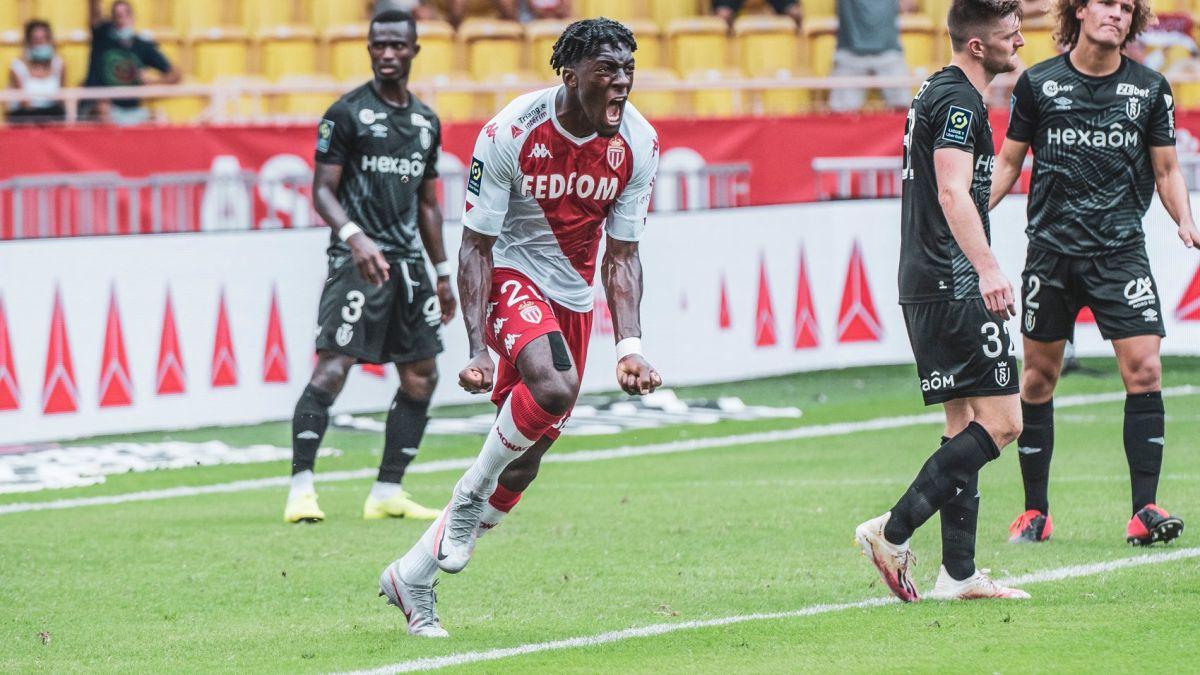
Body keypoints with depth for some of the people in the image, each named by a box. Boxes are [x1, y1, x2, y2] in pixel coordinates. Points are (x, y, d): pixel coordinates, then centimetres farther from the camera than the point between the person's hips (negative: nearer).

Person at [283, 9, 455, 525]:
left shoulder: (426, 122, 15)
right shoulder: (347, 114, -4)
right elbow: (322, 191, -8)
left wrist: (442, 274, 21)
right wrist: (354, 237, -25)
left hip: (407, 261, 7)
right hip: (358, 260, -7)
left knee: (421, 377, 5)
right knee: (332, 367, -16)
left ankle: (387, 493, 11)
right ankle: (300, 490, -15)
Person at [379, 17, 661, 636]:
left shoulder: (638, 144, -10)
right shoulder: (510, 134, -23)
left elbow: (621, 256, -2)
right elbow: (476, 247, -17)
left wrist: (629, 346, -16)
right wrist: (478, 348, -26)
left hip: (572, 294, 6)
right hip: (511, 273, -6)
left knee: (527, 456, 4)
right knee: (552, 386, -35)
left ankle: (412, 577, 19)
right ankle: (471, 497, -8)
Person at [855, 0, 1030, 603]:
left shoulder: (939, 94, 19)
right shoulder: (959, 101, -13)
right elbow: (953, 193, -26)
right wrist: (987, 269, -37)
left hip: (924, 285, 11)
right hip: (954, 285, -11)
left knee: (966, 427, 10)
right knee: (1001, 423, -10)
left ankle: (958, 574, 8)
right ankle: (894, 531, -11)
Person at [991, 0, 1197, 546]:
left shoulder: (1150, 89, 6)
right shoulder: (1037, 83, 3)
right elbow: (1009, 162, 11)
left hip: (1120, 249, 0)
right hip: (1051, 249, 0)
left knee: (1144, 369, -12)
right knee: (1039, 376, 4)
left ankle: (1144, 510, -10)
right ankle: (1035, 511, 16)